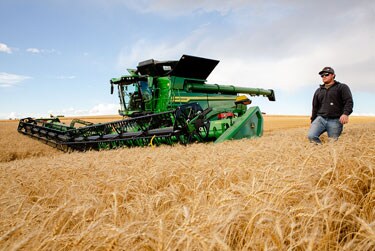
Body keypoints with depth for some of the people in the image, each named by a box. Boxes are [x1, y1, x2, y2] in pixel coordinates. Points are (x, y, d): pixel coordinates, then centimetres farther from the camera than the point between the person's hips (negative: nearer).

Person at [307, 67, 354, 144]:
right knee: (311, 136, -20)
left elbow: (349, 101, -3)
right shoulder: (318, 91, 24)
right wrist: (313, 122, 20)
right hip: (320, 119, 3)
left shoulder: (342, 87, 10)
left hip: (335, 121, -3)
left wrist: (346, 113, -22)